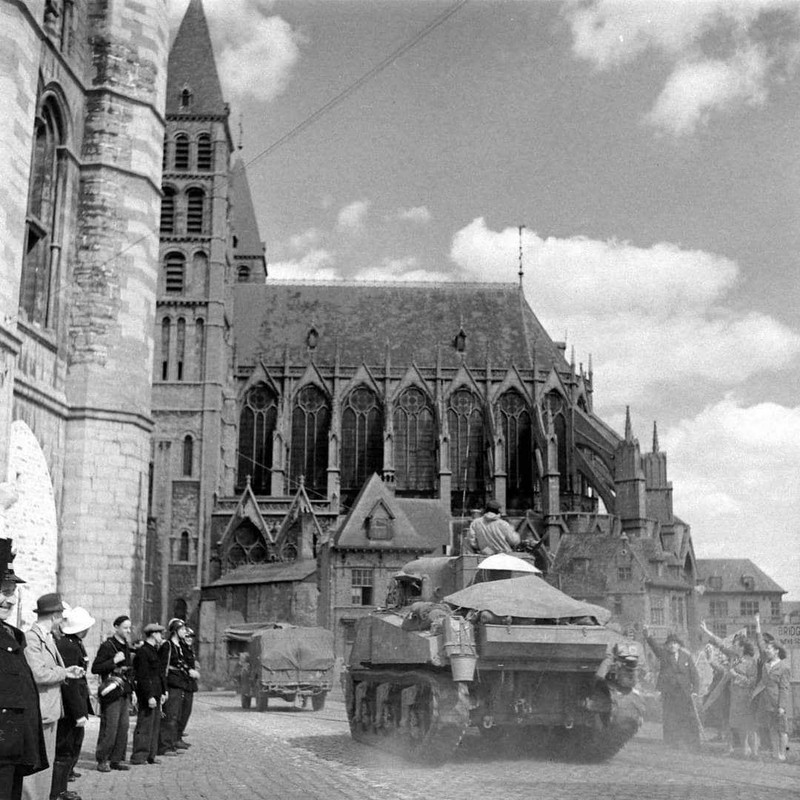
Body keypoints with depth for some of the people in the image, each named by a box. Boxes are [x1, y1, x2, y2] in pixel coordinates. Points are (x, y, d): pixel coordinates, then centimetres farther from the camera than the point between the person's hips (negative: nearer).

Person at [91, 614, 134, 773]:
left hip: (125, 693, 7)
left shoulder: (126, 647, 15)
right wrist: (114, 661, -21)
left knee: (123, 726, 7)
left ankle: (117, 759, 16)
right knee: (109, 727, -5)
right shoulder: (107, 646, -9)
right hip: (112, 693, -7)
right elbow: (95, 668, -14)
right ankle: (102, 760, 7)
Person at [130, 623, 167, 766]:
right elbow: (143, 677, -19)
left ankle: (150, 755, 19)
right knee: (145, 726, -5)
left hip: (155, 694, 10)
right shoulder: (142, 652, -14)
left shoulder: (153, 651, 17)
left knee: (155, 725, 12)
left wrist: (163, 692, 18)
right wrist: (149, 696, -22)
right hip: (147, 695, -10)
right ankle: (138, 757, 0)